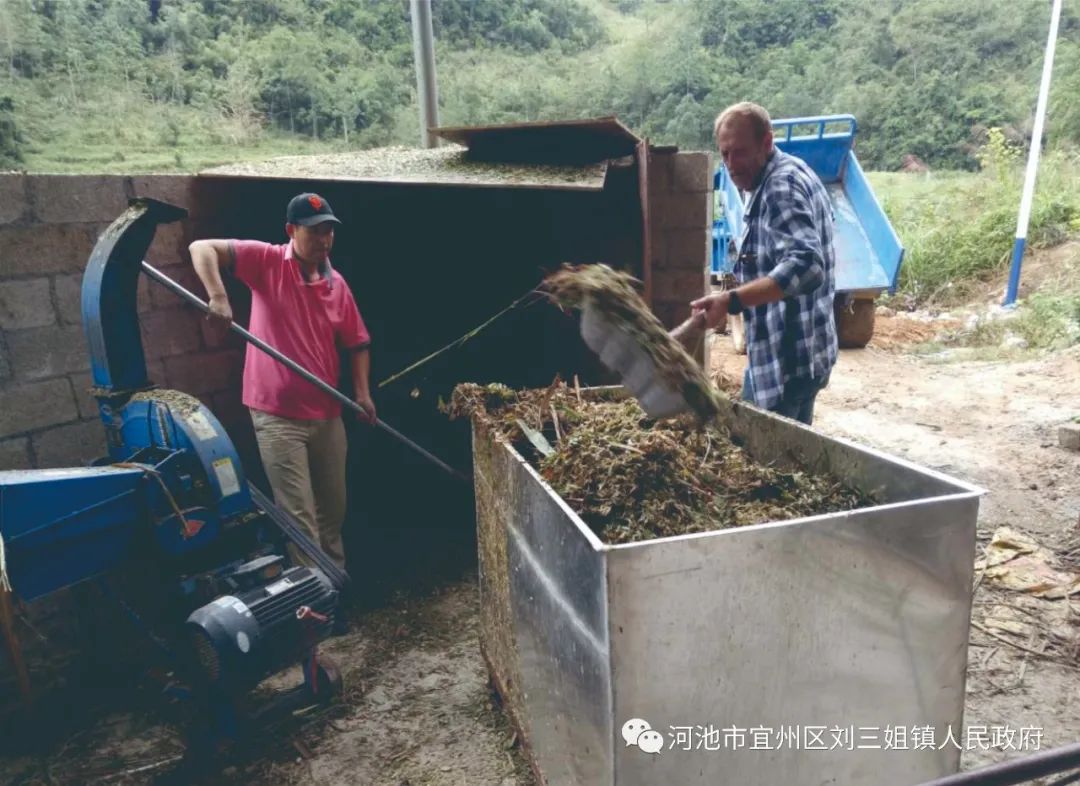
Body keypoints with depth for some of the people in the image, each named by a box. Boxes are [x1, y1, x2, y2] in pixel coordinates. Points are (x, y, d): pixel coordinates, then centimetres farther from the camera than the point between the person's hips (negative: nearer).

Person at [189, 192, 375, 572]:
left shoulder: (337, 283, 5)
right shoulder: (267, 260, -7)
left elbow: (357, 342, 12)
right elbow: (201, 248, -13)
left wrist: (362, 392, -1)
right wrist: (217, 296, -29)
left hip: (327, 412, 5)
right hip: (278, 414, -5)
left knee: (333, 507, 18)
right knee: (299, 516, -2)